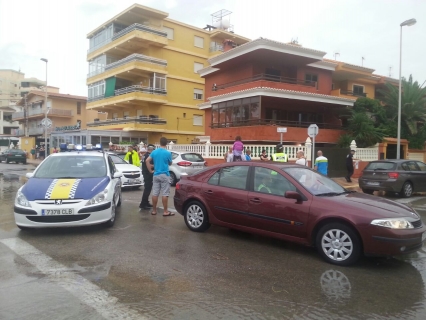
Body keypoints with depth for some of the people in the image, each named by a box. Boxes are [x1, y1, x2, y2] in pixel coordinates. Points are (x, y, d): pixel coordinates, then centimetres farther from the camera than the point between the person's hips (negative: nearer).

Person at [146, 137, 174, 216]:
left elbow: (147, 160, 0)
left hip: (156, 175, 5)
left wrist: (150, 170, 6)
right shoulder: (168, 153, -9)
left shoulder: (154, 152, 3)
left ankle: (154, 210, 15)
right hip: (164, 175, -5)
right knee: (165, 194, -2)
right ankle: (166, 211, 1)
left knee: (155, 193, 8)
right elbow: (170, 163, 5)